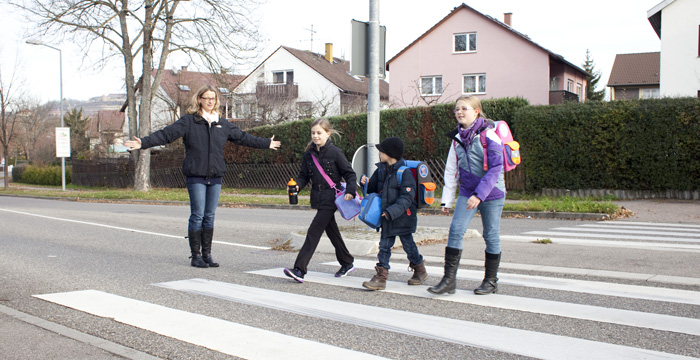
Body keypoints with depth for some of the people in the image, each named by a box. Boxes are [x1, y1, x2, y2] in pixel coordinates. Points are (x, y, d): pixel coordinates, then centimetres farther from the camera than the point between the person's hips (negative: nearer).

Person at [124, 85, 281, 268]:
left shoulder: (222, 123, 14)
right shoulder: (188, 121, -1)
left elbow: (242, 137, 25)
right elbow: (166, 134, -9)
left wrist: (266, 143, 31)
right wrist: (143, 142, -23)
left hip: (215, 177, 4)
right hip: (195, 176, -4)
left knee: (210, 217, 8)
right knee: (197, 216, -3)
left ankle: (207, 255, 17)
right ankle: (196, 256, 7)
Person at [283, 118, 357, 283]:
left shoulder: (335, 152, -9)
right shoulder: (309, 154, 7)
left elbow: (349, 173, -5)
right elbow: (304, 175, 11)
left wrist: (350, 191, -19)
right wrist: (297, 185, -10)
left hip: (331, 198, -6)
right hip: (318, 198, 7)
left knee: (314, 231, -12)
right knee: (332, 231, 16)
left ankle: (299, 269, -14)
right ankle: (347, 263, 32)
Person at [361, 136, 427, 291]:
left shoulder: (405, 172, -17)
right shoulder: (381, 170, 6)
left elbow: (407, 198, -22)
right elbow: (374, 188, 17)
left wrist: (392, 212, -30)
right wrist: (366, 183, -6)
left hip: (403, 217, -6)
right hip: (387, 216, 6)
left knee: (408, 244, 9)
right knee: (384, 245, 4)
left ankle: (420, 270, 32)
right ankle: (381, 277, 6)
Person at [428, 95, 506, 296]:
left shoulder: (489, 136, -12)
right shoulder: (457, 138, 7)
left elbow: (495, 168, -18)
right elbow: (451, 171, 12)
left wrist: (479, 194, -25)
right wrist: (447, 200, 10)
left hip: (492, 193, -5)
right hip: (467, 192, 5)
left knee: (491, 235, 5)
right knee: (455, 231, -8)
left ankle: (491, 281, 19)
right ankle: (449, 279, -7)